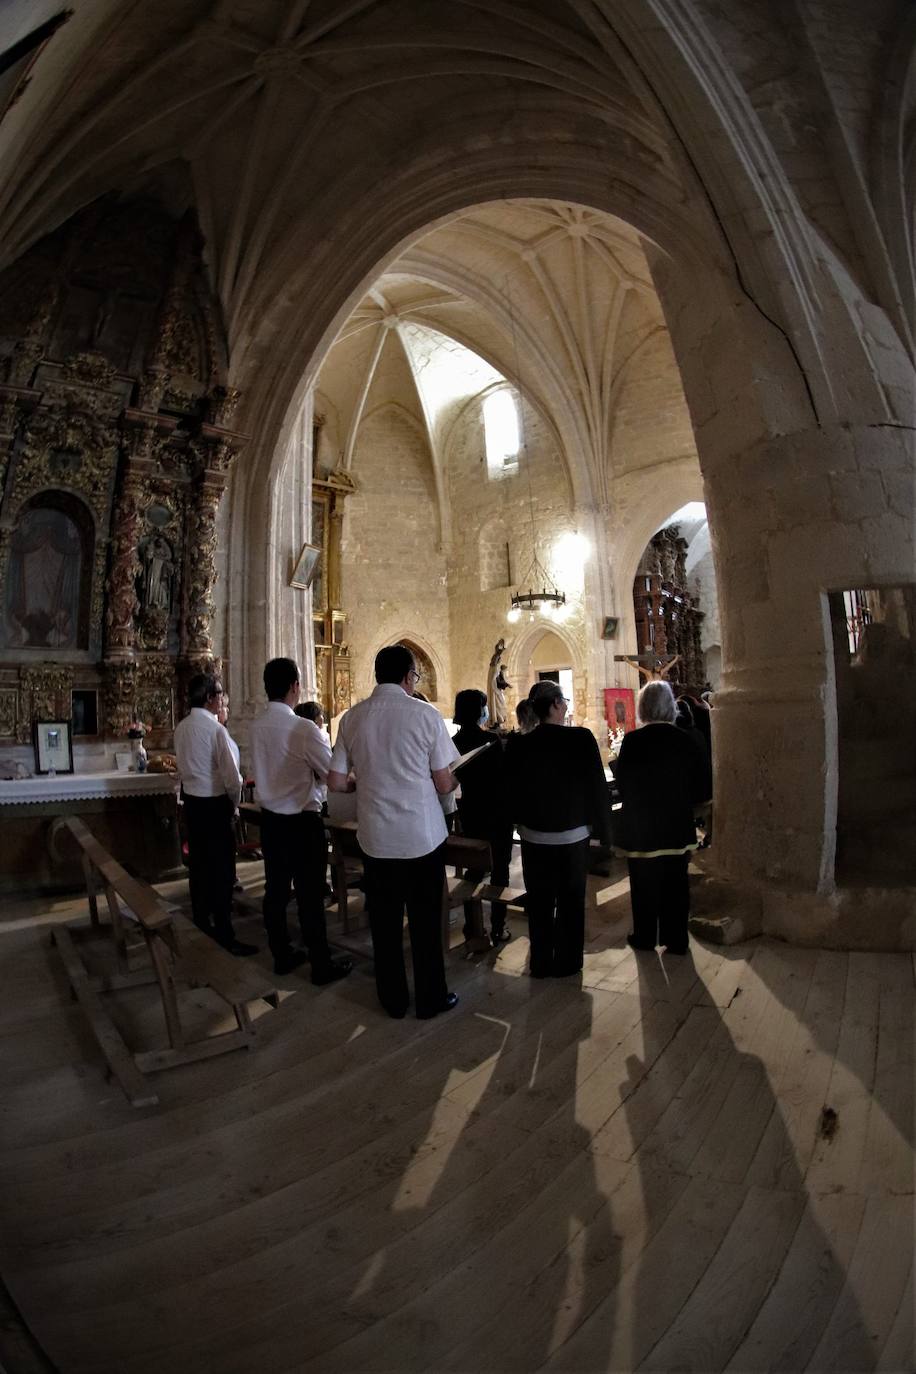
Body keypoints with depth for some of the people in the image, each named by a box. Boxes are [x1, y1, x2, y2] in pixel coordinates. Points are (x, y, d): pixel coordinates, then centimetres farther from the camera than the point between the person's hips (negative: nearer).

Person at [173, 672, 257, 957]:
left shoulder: (181, 728, 4)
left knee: (198, 864, 17)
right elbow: (232, 776, -17)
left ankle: (201, 923, 31)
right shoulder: (215, 729, -19)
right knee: (222, 869, -1)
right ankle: (224, 935, 5)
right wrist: (234, 804, -1)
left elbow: (184, 766, 12)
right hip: (215, 804, -8)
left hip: (191, 801, 8)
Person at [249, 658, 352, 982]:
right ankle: (322, 966, 16)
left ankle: (282, 956, 31)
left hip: (270, 819, 7)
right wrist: (316, 776, 5)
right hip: (302, 822, -7)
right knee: (310, 895, 3)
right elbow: (335, 775, -16)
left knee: (275, 890, 16)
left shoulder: (257, 726, 0)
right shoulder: (303, 729, -21)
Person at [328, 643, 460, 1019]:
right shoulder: (425, 714, -12)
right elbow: (444, 784, -8)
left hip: (375, 836, 3)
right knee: (425, 922, 12)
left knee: (384, 922, 16)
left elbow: (336, 782, 1)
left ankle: (393, 1000, 30)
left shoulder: (352, 717, -1)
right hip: (422, 835, -3)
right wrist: (457, 779, 14)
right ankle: (430, 999, 27)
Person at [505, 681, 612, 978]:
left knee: (539, 904, 16)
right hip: (573, 836, -2)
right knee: (571, 903, 15)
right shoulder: (581, 738, -16)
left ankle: (540, 963, 27)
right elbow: (597, 788, -12)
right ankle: (567, 962, 27)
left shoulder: (518, 744, -9)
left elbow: (513, 791, -1)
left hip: (534, 836, 2)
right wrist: (603, 830, -1)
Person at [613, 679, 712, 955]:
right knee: (675, 886, 15)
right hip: (677, 828, 2)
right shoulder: (687, 741, -9)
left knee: (644, 885, 13)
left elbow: (621, 782, -9)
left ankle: (645, 937, 26)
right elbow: (704, 789, -3)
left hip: (639, 828, -2)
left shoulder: (632, 741, -17)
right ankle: (675, 939, 25)